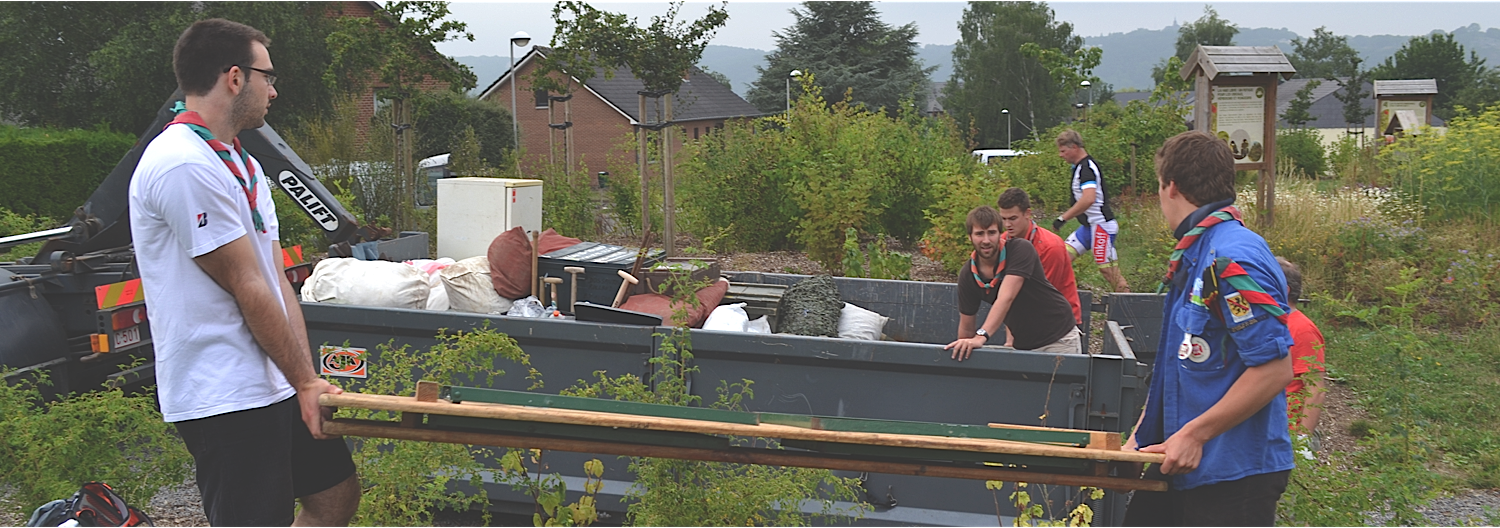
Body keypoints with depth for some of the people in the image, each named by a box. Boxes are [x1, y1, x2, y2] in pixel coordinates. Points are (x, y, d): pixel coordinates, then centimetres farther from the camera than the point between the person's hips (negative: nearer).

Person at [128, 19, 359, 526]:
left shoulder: (242, 165, 15)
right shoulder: (184, 166, -18)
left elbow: (277, 281, 10)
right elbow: (246, 290, -18)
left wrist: (308, 379, 2)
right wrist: (305, 382, -12)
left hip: (272, 384, 10)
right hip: (223, 398, -10)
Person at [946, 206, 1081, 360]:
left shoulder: (1020, 249, -19)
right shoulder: (967, 275, -5)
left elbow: (1006, 298, -33)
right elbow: (966, 327, 2)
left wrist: (981, 336, -43)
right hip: (1022, 346, 4)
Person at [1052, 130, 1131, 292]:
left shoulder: (1086, 167, -17)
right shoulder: (1080, 166, 13)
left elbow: (1089, 199, -32)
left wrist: (1063, 218, -28)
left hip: (1101, 225, -10)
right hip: (1089, 226, 10)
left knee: (1108, 269, -7)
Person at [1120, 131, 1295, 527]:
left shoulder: (1232, 259, -20)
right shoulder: (1193, 254, 11)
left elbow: (1274, 370, -23)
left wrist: (1193, 435, -20)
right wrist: (1140, 437, 15)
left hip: (1232, 475, -9)